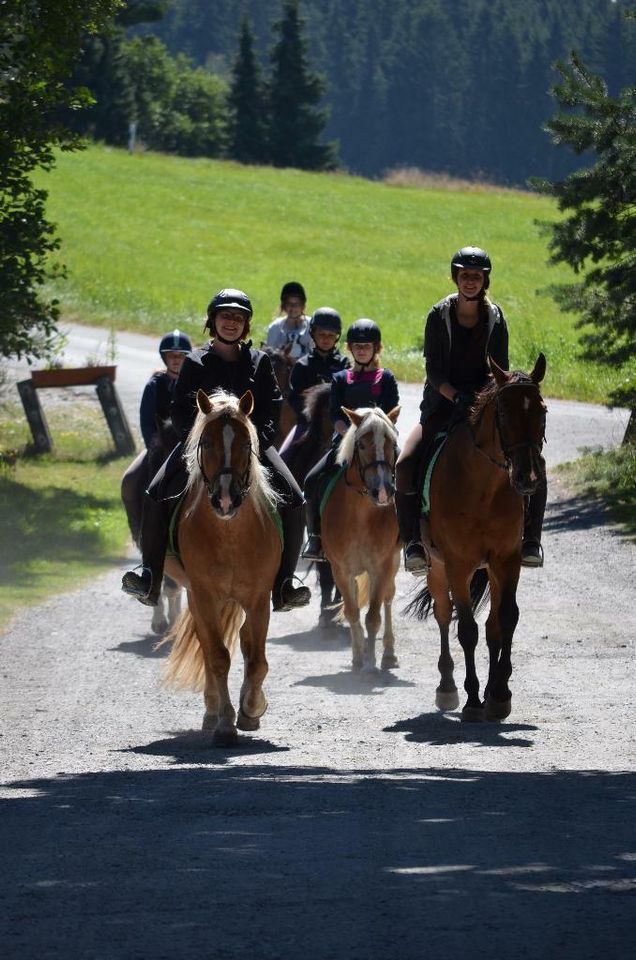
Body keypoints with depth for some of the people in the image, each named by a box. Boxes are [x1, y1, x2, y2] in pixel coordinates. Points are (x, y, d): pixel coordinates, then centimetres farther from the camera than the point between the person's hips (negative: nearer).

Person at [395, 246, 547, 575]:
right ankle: (413, 543, -20)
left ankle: (530, 539, -8)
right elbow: (434, 371, -8)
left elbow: (500, 368, 2)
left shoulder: (494, 317, 2)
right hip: (442, 404, -2)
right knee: (405, 465, -26)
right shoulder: (439, 315, -3)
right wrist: (456, 397, -25)